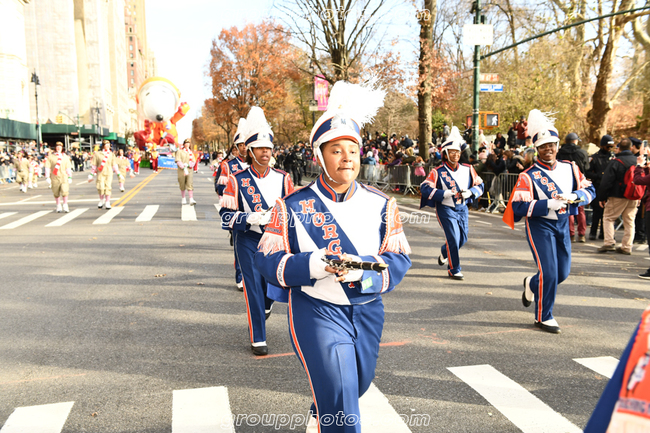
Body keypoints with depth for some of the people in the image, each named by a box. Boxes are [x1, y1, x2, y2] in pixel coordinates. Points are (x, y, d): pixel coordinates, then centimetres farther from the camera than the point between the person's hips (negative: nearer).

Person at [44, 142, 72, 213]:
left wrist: (70, 177, 7)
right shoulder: (50, 157, 3)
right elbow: (47, 168, 1)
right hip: (55, 178, 0)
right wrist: (47, 177, -4)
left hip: (64, 177, 0)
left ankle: (65, 205, 2)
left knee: (65, 191, -12)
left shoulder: (65, 157, 10)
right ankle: (58, 206, 21)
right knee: (56, 193, 6)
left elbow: (68, 168, 11)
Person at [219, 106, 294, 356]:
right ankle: (258, 339, 14)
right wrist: (250, 218, -25)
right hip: (248, 241, -2)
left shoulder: (282, 179, 0)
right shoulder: (237, 181, -6)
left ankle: (265, 306, 47)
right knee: (253, 287, -1)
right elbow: (226, 216, -9)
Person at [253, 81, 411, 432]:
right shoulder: (294, 206, -8)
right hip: (317, 312, -4)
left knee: (357, 385, 25)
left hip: (368, 311, 5)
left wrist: (363, 270, -25)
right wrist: (314, 264, -28)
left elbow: (399, 259, -4)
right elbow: (267, 260, -9)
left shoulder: (382, 205, -1)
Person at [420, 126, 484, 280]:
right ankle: (454, 270, 4)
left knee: (462, 238, 12)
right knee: (453, 239, -11)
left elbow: (479, 185, 9)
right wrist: (444, 193, -24)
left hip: (462, 208, 5)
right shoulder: (438, 172, -9)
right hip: (446, 209, -5)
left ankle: (444, 254, 43)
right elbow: (425, 188, -14)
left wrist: (470, 192, -13)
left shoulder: (468, 169, 3)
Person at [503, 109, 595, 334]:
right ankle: (544, 317, 8)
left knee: (563, 273, 11)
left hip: (563, 224, 6)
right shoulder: (528, 176, -13)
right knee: (549, 272, -9)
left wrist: (574, 196, -15)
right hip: (540, 225, -6)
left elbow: (590, 190, 5)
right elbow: (519, 206, -21)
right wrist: (548, 204, -28)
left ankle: (532, 284, 42)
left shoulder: (570, 168, 4)